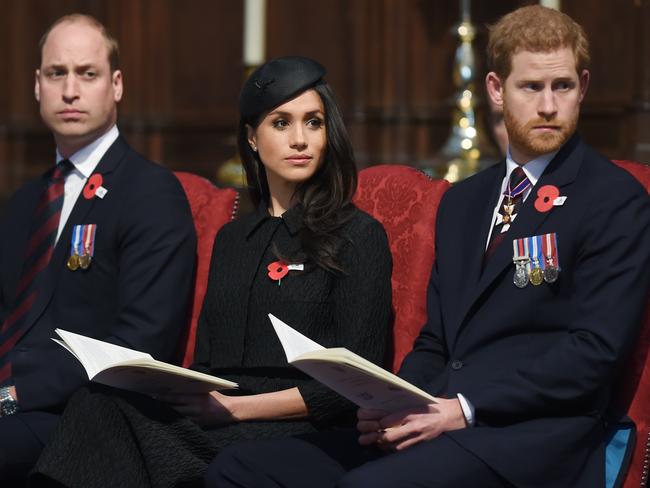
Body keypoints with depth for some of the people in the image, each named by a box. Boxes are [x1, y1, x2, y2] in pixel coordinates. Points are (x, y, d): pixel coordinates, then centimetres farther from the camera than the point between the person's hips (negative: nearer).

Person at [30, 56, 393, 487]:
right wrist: (174, 392, -4)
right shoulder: (231, 240, 24)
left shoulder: (359, 237, 4)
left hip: (301, 435, -5)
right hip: (215, 422, 5)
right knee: (102, 404, -30)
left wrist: (236, 406, -12)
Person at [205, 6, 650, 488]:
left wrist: (465, 409, -15)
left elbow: (597, 349, -9)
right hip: (433, 422, 7)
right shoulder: (462, 201, 23)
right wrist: (395, 408, 1)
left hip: (530, 436, -7)